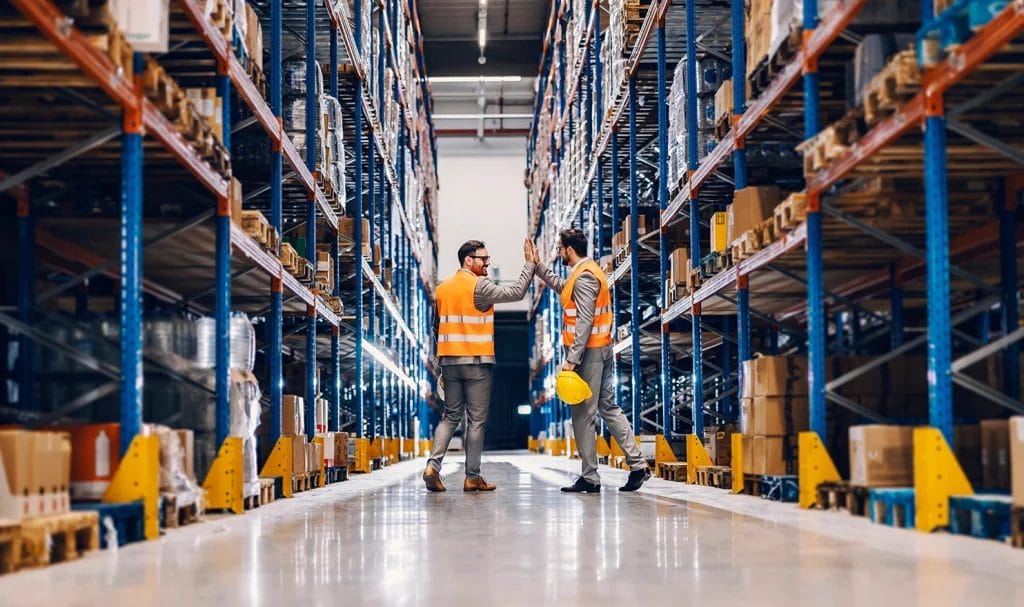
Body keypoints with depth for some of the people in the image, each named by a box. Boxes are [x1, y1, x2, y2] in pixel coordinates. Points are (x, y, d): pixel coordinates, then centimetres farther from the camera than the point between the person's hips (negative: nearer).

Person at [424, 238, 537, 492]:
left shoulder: (442, 288, 11)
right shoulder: (479, 286, -10)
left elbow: (444, 323, 15)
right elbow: (516, 292, -13)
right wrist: (530, 263, -4)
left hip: (449, 361, 6)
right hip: (476, 362, -6)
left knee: (450, 416, 12)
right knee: (476, 420, 1)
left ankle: (433, 466, -4)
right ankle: (472, 477, 3)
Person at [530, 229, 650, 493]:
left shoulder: (584, 277, -15)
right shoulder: (588, 271, 16)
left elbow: (584, 322, -22)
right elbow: (561, 286, 36)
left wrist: (571, 359, -24)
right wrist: (538, 266, 36)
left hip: (588, 352, -10)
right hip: (603, 349, 10)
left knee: (583, 414, -4)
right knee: (608, 407, 12)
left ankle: (590, 478, 0)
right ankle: (638, 464, 8)